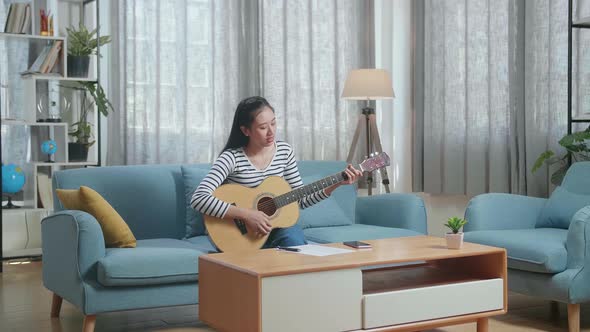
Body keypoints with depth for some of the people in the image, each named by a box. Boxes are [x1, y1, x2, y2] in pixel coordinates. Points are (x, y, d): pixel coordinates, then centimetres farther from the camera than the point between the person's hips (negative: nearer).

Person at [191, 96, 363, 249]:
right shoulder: (232, 158, -15)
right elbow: (199, 199, -26)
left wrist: (336, 184, -5)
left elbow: (300, 200, 7)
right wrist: (246, 214, -29)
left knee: (293, 236, -29)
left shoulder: (284, 151, 1)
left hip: (276, 227, 5)